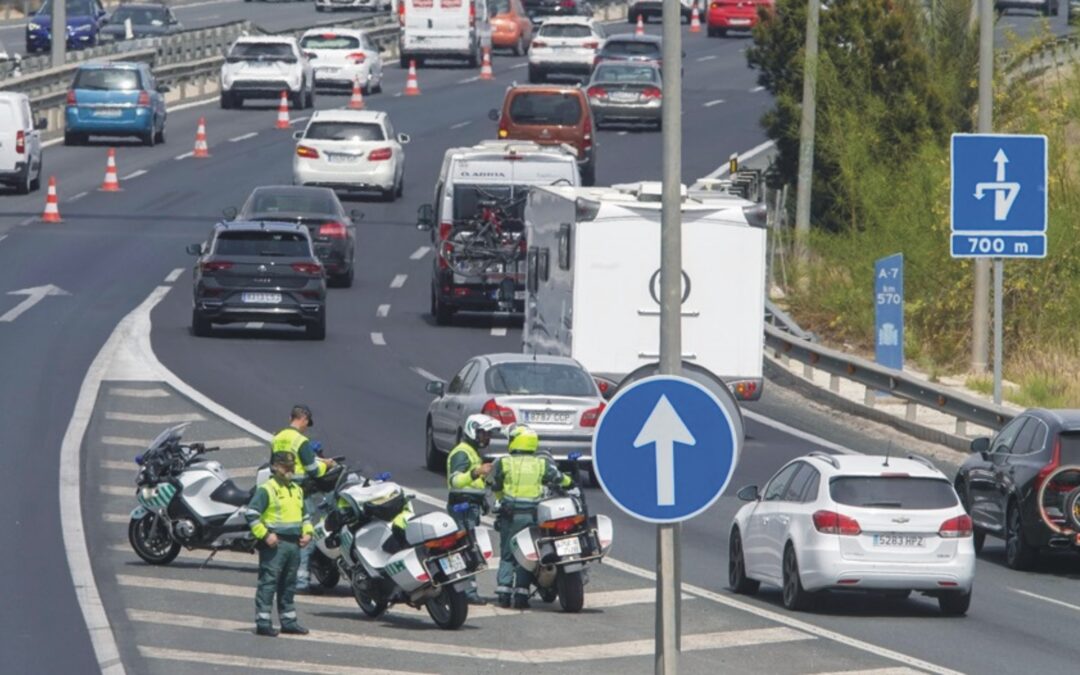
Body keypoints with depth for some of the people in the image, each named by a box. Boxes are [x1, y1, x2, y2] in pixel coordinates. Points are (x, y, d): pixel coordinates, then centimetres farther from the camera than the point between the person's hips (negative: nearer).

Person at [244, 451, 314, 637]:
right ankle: (263, 622, -8)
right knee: (268, 583, -8)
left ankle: (288, 621, 21)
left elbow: (305, 515, 30)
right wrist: (265, 535, -19)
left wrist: (307, 532, 12)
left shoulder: (297, 490, 17)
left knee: (289, 585, 14)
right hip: (274, 543, -8)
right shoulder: (266, 489, -8)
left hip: (294, 543, 8)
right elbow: (250, 513, -15)